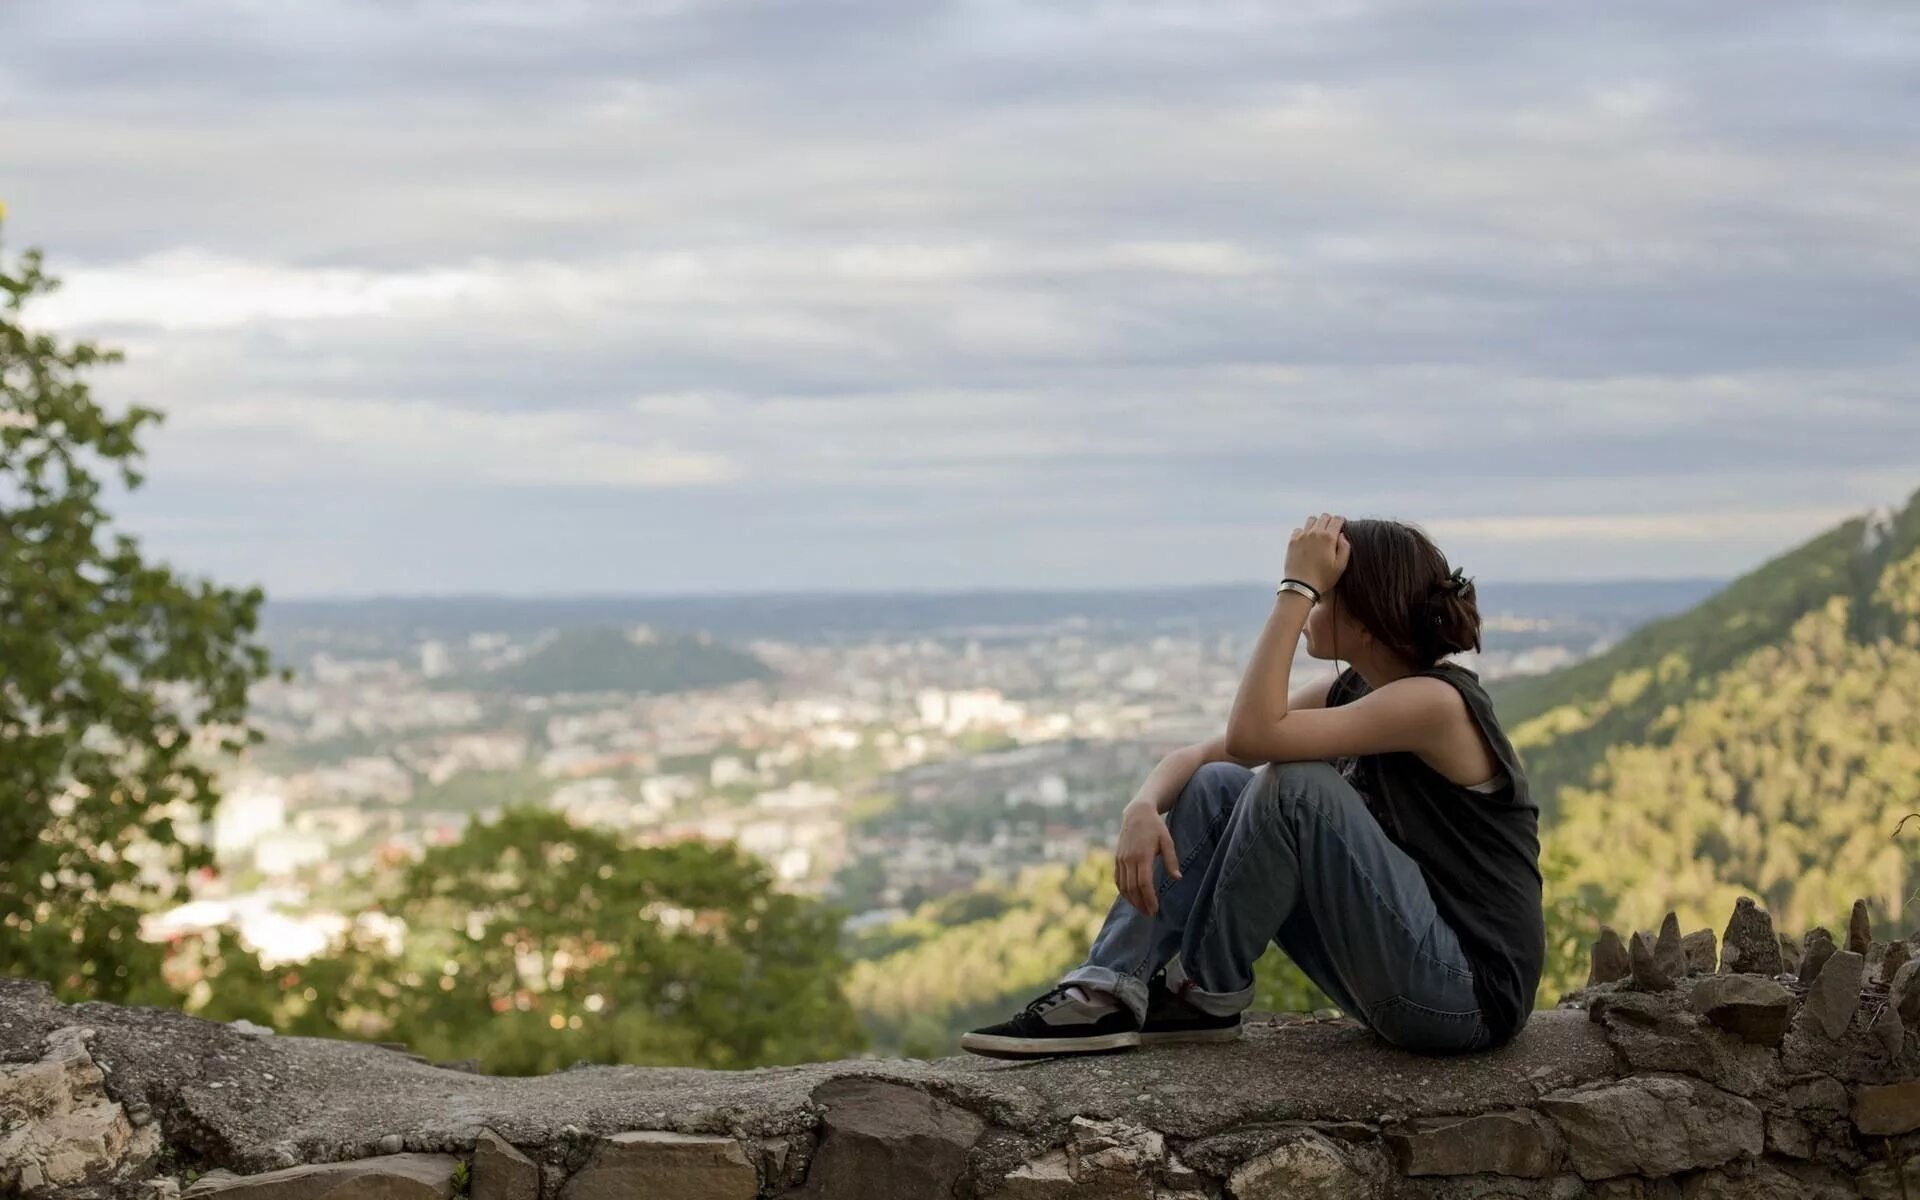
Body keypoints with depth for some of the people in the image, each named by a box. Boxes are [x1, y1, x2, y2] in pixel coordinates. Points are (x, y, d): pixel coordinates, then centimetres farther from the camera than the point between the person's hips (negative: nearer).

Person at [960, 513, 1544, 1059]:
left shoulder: (1436, 701, -18)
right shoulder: (1351, 693, 9)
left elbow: (1254, 734, -27)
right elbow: (1201, 754, 7)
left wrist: (1297, 588, -21)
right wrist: (1144, 807, -15)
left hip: (1472, 995, -8)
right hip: (1406, 978, 8)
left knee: (1295, 785, -24)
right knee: (1215, 787, 1)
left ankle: (1205, 992, -6)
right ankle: (1113, 992, -7)